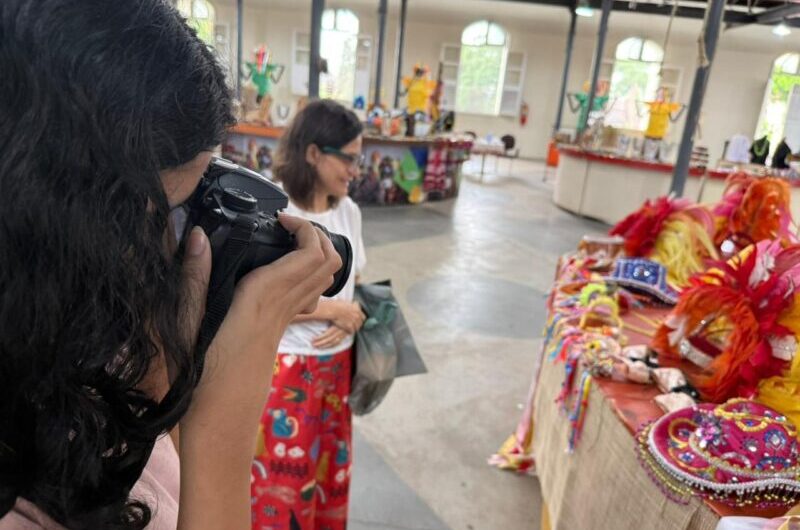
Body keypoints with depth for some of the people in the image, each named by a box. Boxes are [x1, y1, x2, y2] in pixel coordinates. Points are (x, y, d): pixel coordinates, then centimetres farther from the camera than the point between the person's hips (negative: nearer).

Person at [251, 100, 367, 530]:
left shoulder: (349, 211, 2)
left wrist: (347, 322, -10)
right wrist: (332, 310, -17)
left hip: (336, 365, 6)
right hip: (286, 367, -6)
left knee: (330, 472, 21)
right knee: (282, 481, 11)